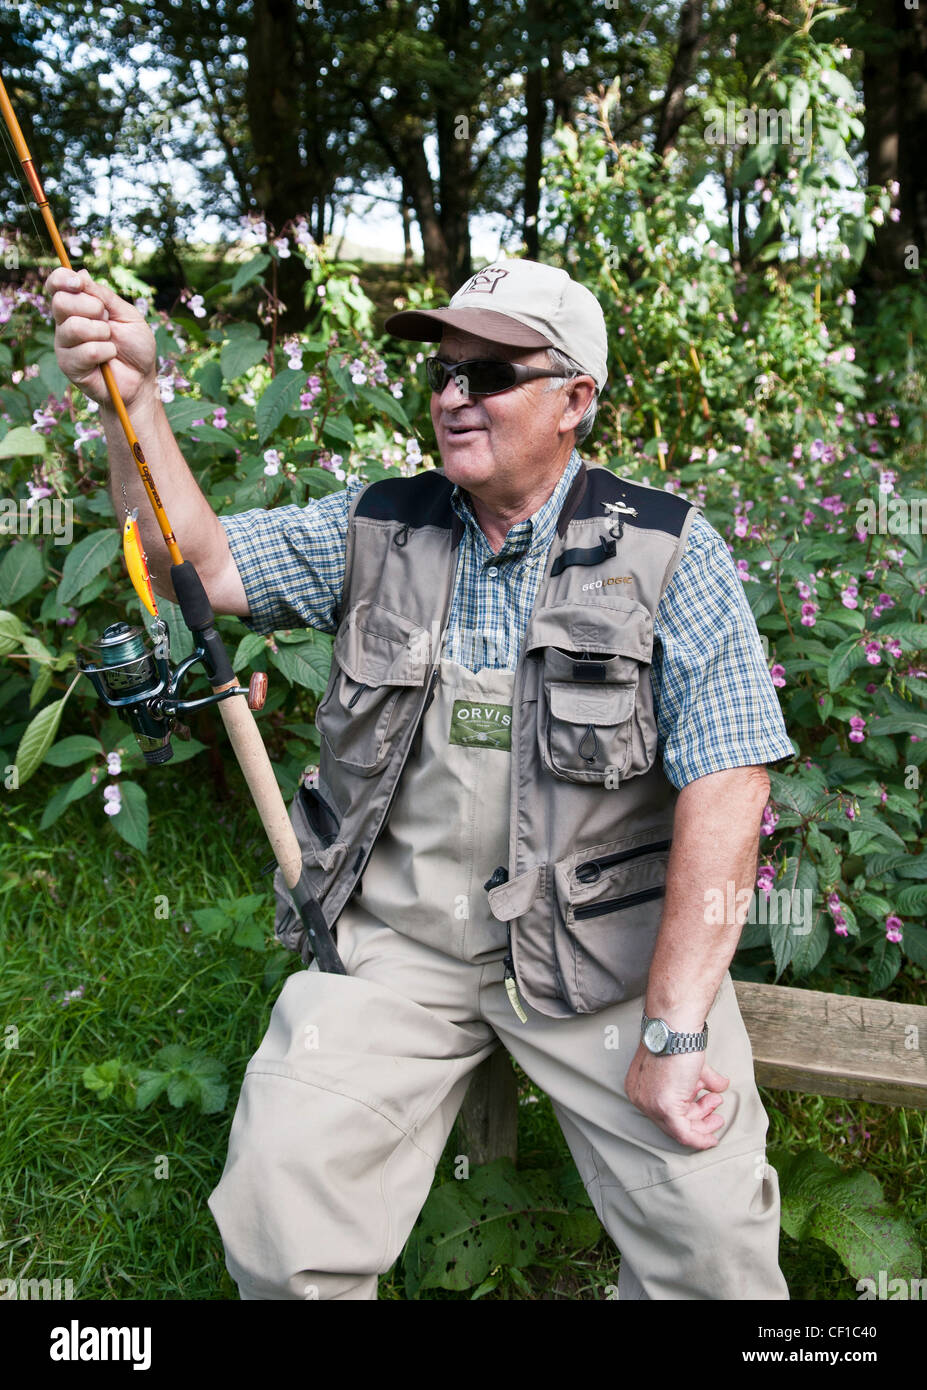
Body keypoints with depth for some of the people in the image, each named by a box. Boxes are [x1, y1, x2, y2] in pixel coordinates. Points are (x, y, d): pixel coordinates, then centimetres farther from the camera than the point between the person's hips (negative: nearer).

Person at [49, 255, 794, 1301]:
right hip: (394, 930, 2)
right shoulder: (376, 527, 6)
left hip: (601, 938, -1)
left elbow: (726, 783, -11)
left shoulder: (667, 551, -6)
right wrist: (132, 399, -12)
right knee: (279, 1220, -10)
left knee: (713, 1230, -13)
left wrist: (676, 1027, -16)